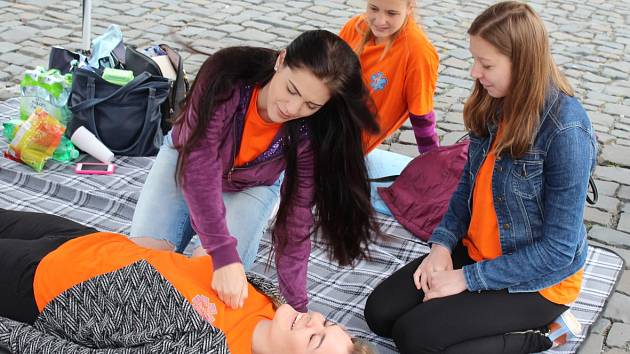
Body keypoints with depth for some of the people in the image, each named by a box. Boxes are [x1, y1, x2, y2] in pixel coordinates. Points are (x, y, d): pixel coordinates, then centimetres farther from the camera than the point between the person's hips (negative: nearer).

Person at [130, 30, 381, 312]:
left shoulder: (312, 133, -31)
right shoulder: (226, 75, -38)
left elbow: (297, 217, -25)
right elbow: (200, 167, -39)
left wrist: (296, 305, -28)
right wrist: (225, 253, -45)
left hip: (252, 187, 0)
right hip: (186, 159, 0)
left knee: (210, 277, -19)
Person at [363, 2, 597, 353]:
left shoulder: (566, 130, -27)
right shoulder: (496, 104, -6)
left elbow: (558, 250, -24)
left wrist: (467, 278, -20)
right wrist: (442, 243, -7)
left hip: (539, 277, -7)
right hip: (477, 252, 7)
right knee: (380, 312, -1)